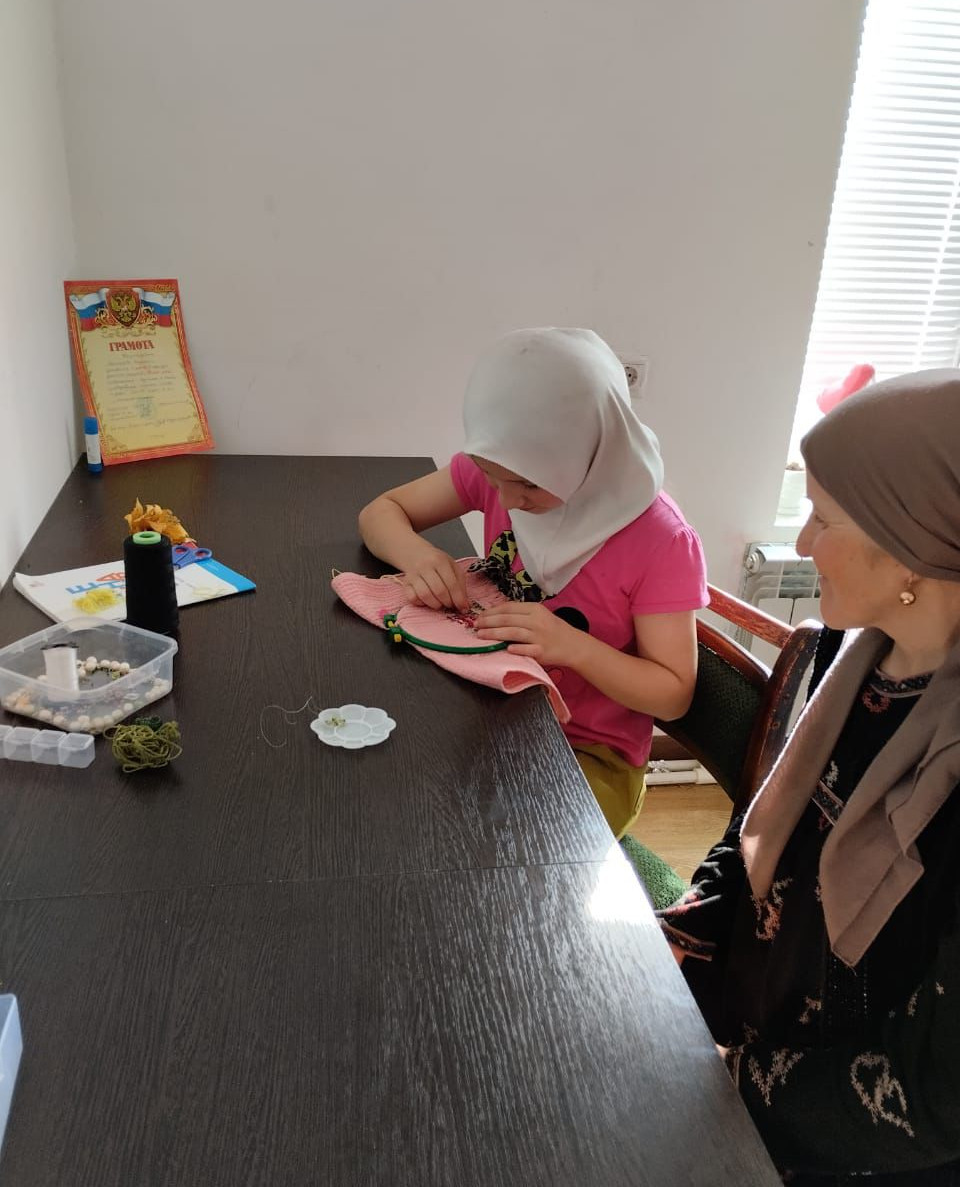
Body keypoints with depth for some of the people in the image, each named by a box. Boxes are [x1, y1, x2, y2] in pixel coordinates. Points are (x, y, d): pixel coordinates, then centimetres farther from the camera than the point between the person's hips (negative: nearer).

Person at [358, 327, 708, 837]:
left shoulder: (660, 541, -22)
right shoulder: (500, 469, -8)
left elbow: (674, 694, -16)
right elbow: (380, 513, 0)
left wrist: (573, 646, -33)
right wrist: (415, 553, -24)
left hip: (588, 757, -4)